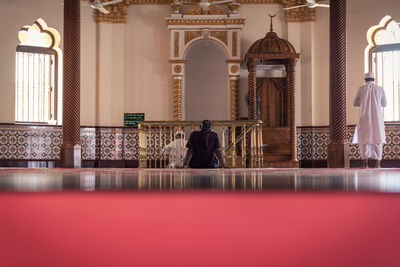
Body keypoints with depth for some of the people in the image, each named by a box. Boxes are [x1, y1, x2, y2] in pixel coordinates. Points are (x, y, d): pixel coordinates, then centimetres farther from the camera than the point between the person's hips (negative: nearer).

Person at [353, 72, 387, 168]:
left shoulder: (361, 89, 0)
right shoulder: (380, 89, 3)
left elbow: (355, 103, 8)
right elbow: (384, 104, 13)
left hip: (365, 118, -1)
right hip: (377, 117, 1)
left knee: (364, 139, 5)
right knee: (377, 139, 7)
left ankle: (365, 162, -5)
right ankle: (377, 163, 2)